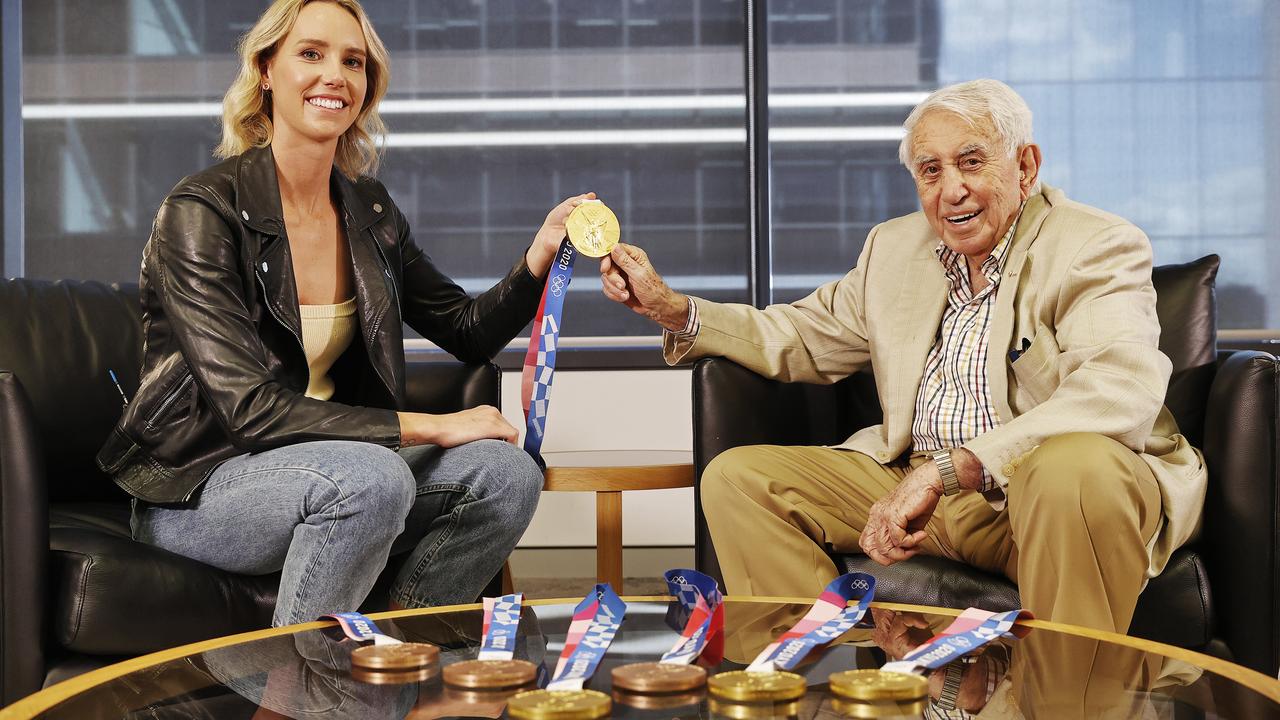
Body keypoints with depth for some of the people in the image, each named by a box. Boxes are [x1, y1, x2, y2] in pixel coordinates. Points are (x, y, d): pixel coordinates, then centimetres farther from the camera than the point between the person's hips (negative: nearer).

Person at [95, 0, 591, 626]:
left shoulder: (369, 210, 5)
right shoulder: (201, 211, -15)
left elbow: (468, 332, 13)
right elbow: (250, 408, -22)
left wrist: (540, 256, -8)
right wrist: (426, 428, -22)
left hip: (327, 464, 7)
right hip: (193, 490, -6)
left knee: (507, 473, -14)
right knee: (371, 477, -34)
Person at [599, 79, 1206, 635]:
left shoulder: (1100, 248, -9)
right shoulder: (895, 246, 13)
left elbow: (1121, 392, -27)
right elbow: (807, 338, 24)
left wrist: (948, 468, -35)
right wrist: (671, 309, 9)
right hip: (916, 481, 6)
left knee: (1075, 464, -40)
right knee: (735, 477, -4)